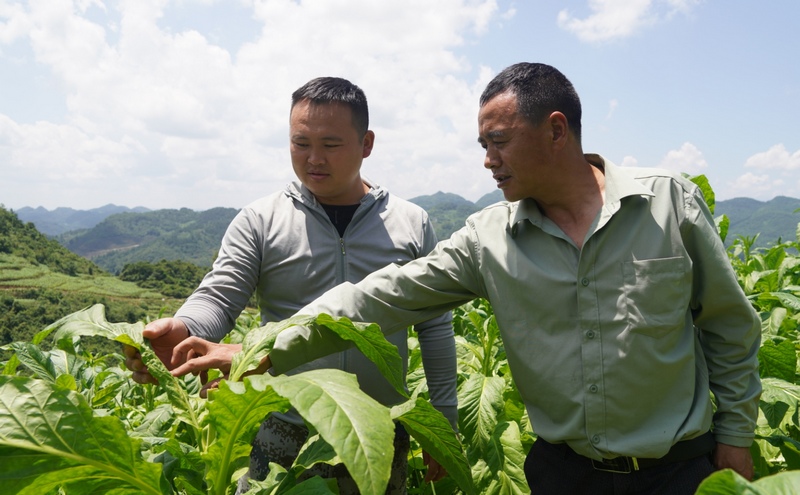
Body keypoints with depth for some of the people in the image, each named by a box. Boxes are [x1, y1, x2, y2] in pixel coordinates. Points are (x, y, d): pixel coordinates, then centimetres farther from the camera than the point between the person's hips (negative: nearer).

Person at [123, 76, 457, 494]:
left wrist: (443, 426, 3)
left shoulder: (412, 224, 0)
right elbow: (218, 299, -9)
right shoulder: (259, 221, -3)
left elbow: (435, 328, 2)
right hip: (282, 436, -1)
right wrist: (180, 330, -32)